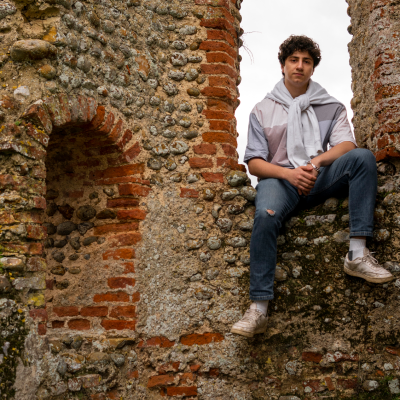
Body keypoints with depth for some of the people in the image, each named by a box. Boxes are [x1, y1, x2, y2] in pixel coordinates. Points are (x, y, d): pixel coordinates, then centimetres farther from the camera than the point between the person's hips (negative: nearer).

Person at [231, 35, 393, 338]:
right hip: (280, 178, -1)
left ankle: (358, 255, -33)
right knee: (266, 216, -36)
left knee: (363, 156, -26)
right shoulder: (263, 111, 14)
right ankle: (259, 310, -36)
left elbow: (346, 144, -1)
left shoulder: (331, 107, 17)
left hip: (321, 178, 2)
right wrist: (289, 173, -15)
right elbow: (254, 163, 5)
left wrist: (317, 161, -22)